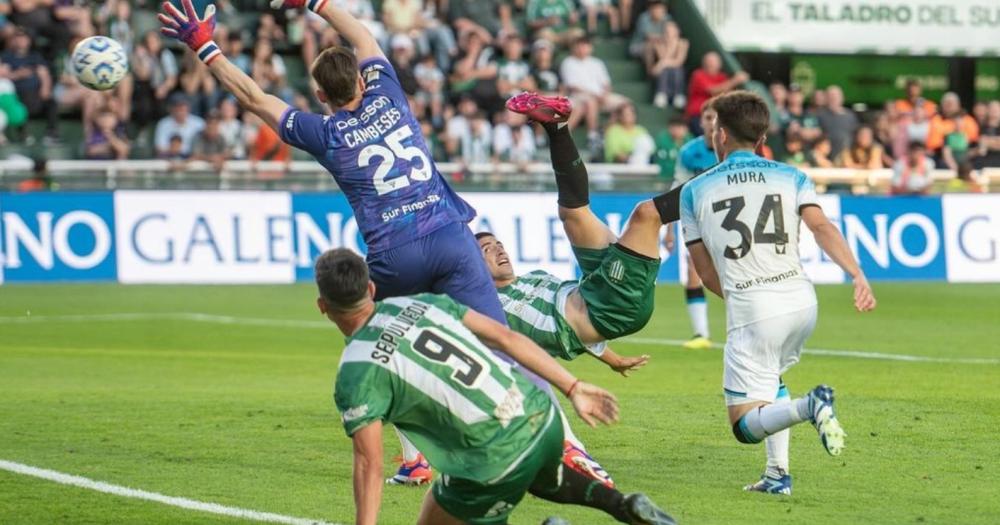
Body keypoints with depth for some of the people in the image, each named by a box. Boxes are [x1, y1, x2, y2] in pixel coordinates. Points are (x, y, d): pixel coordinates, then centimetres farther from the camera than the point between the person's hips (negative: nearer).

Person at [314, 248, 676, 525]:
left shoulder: (356, 374, -10)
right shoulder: (421, 303, 8)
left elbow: (370, 465, -15)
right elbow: (505, 337, 8)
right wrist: (573, 388, 14)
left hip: (496, 462, -8)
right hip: (544, 416, 8)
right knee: (544, 479, 41)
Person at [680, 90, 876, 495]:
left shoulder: (694, 191, 9)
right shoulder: (791, 177, 11)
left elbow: (705, 271, 12)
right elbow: (821, 226, -8)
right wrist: (858, 276, -18)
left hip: (750, 311, -4)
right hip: (801, 300, 4)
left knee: (746, 426, 0)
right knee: (769, 377, 32)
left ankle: (809, 406, -30)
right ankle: (778, 473, 18)